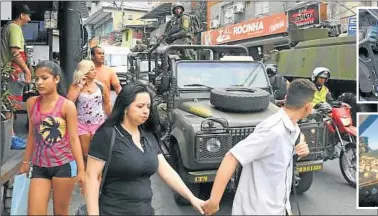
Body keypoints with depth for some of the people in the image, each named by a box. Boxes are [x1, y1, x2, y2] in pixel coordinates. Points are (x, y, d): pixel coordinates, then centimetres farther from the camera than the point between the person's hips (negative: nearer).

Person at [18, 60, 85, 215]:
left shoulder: (67, 105, -9)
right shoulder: (31, 103, 4)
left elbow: (73, 139, -9)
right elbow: (32, 134, 13)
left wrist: (81, 169, -11)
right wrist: (26, 162, 17)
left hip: (64, 165, -3)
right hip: (39, 167, 4)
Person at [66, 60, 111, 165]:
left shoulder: (100, 85, -1)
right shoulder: (75, 86, -2)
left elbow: (107, 104, 9)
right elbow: (69, 101, -19)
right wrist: (80, 86, -15)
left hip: (99, 124, 0)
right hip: (82, 125, 0)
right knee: (84, 155, 10)